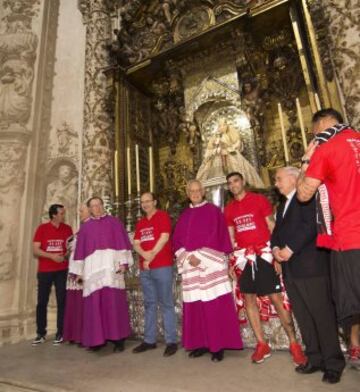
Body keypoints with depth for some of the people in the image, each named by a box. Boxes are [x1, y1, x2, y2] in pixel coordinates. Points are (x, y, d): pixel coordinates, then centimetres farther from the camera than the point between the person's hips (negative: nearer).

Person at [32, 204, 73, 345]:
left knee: (62, 301, 0)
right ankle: (41, 334, 19)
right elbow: (35, 250, -6)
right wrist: (51, 256, -18)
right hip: (44, 271, 0)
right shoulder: (42, 228, -1)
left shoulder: (67, 229, 3)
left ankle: (60, 333, 10)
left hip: (62, 271, 1)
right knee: (42, 302, 5)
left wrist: (66, 255, -11)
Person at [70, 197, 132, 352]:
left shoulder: (114, 222, 9)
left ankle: (118, 338, 5)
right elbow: (80, 249, 15)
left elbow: (123, 243, 2)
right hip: (92, 269, 2)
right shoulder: (85, 227, 16)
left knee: (114, 302, -4)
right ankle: (97, 339, 11)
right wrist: (79, 271, 10)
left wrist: (123, 262, -8)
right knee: (94, 304, 0)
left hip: (111, 267, -2)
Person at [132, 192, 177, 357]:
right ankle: (149, 340, 22)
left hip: (162, 266, -6)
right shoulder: (140, 223, 17)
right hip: (145, 268, 7)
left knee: (166, 304, -2)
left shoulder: (162, 216, -1)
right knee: (149, 304, 13)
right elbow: (136, 244, 8)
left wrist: (151, 256, -10)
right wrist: (145, 254, -13)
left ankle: (171, 341, 6)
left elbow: (164, 237, -12)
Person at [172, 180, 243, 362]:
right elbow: (177, 240, 9)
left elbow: (217, 237, -7)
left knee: (216, 307, -2)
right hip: (190, 267, 4)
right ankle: (201, 343, 18)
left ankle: (219, 345, 9)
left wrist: (201, 257, -13)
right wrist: (188, 257, -7)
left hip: (211, 266, -4)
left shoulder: (213, 211, 2)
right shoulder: (184, 216, 15)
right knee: (195, 307, 6)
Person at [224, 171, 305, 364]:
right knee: (249, 299, 7)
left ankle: (294, 344, 11)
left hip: (263, 254, -4)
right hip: (243, 256, 5)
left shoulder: (259, 199, -1)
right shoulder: (229, 209, 10)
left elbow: (272, 226, -3)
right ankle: (262, 344, 20)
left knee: (276, 298, -4)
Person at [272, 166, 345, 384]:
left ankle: (333, 363, 14)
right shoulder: (283, 205, 23)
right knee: (303, 317, 11)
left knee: (322, 315, 0)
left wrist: (290, 249, -17)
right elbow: (277, 231, 19)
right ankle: (315, 359, 22)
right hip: (290, 269, 8)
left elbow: (310, 225, -17)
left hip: (310, 266, -8)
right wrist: (276, 248, 0)